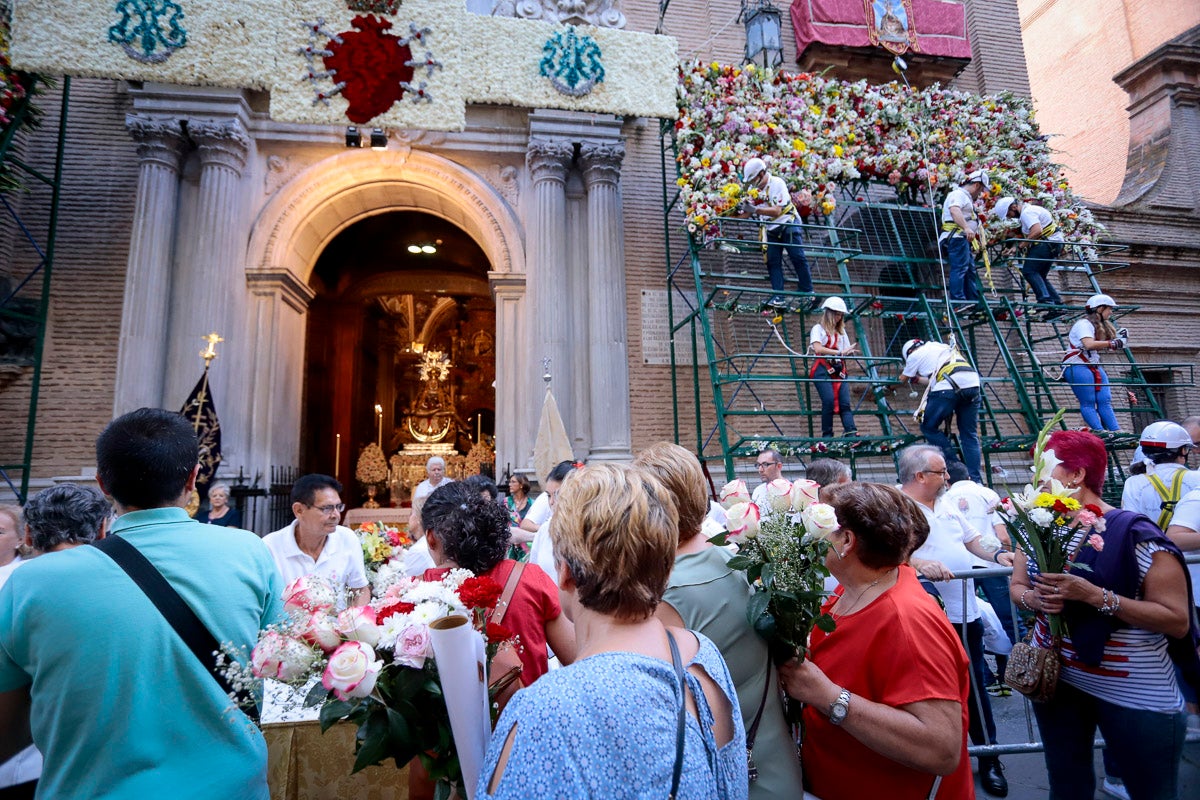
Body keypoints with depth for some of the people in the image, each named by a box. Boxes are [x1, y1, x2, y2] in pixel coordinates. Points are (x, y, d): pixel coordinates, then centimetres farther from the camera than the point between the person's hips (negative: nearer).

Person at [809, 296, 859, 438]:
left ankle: (852, 433, -18)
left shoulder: (841, 331, 23)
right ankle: (827, 434, -12)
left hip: (839, 371, 5)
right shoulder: (818, 328, 5)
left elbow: (846, 352, 18)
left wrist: (851, 351, -5)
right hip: (823, 370, -5)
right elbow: (818, 348, -13)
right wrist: (839, 352, -20)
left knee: (845, 403, -8)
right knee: (829, 401, -19)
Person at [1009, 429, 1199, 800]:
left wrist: (1094, 595, -28)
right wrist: (1035, 599, -15)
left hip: (1138, 695, -4)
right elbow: (1017, 587, 7)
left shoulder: (1137, 536, -17)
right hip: (1055, 679, 5)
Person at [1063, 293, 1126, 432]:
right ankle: (1099, 434, -16)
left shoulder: (1102, 326, 22)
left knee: (1105, 401, -1)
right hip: (1077, 367, -9)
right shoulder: (1084, 324, -11)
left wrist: (1117, 338, 6)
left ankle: (1117, 432, -5)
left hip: (1094, 366, 9)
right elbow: (1089, 344, -26)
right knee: (1088, 403, -10)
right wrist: (1113, 343, -22)